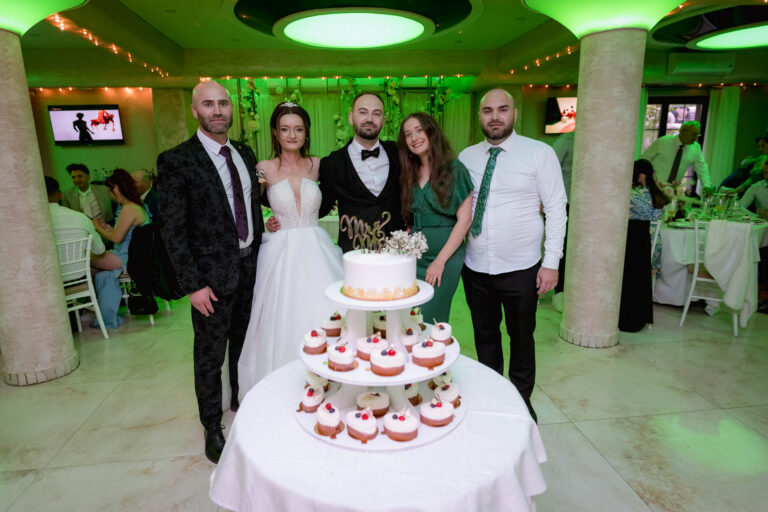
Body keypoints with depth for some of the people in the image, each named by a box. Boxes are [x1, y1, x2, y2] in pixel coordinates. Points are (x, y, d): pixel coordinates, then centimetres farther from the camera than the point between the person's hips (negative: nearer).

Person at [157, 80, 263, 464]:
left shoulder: (245, 154, 8)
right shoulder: (176, 161, -11)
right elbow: (173, 230, -13)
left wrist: (262, 256, 7)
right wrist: (193, 285, -16)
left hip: (251, 266, 5)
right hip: (213, 274, -5)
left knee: (244, 343, 20)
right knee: (210, 355, 9)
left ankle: (241, 401, 44)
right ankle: (212, 427, 30)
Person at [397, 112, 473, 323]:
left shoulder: (454, 169, -4)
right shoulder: (409, 173, 11)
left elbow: (464, 220, -9)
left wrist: (440, 261, -13)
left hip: (445, 258, -4)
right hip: (413, 257, 5)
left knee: (430, 320, -5)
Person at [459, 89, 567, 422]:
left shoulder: (539, 153, -5)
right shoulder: (467, 157, 5)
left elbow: (556, 208, -6)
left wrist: (551, 262, -12)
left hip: (521, 268, -3)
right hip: (475, 267, 3)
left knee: (521, 338, 13)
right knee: (485, 336, 17)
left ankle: (521, 399, 36)